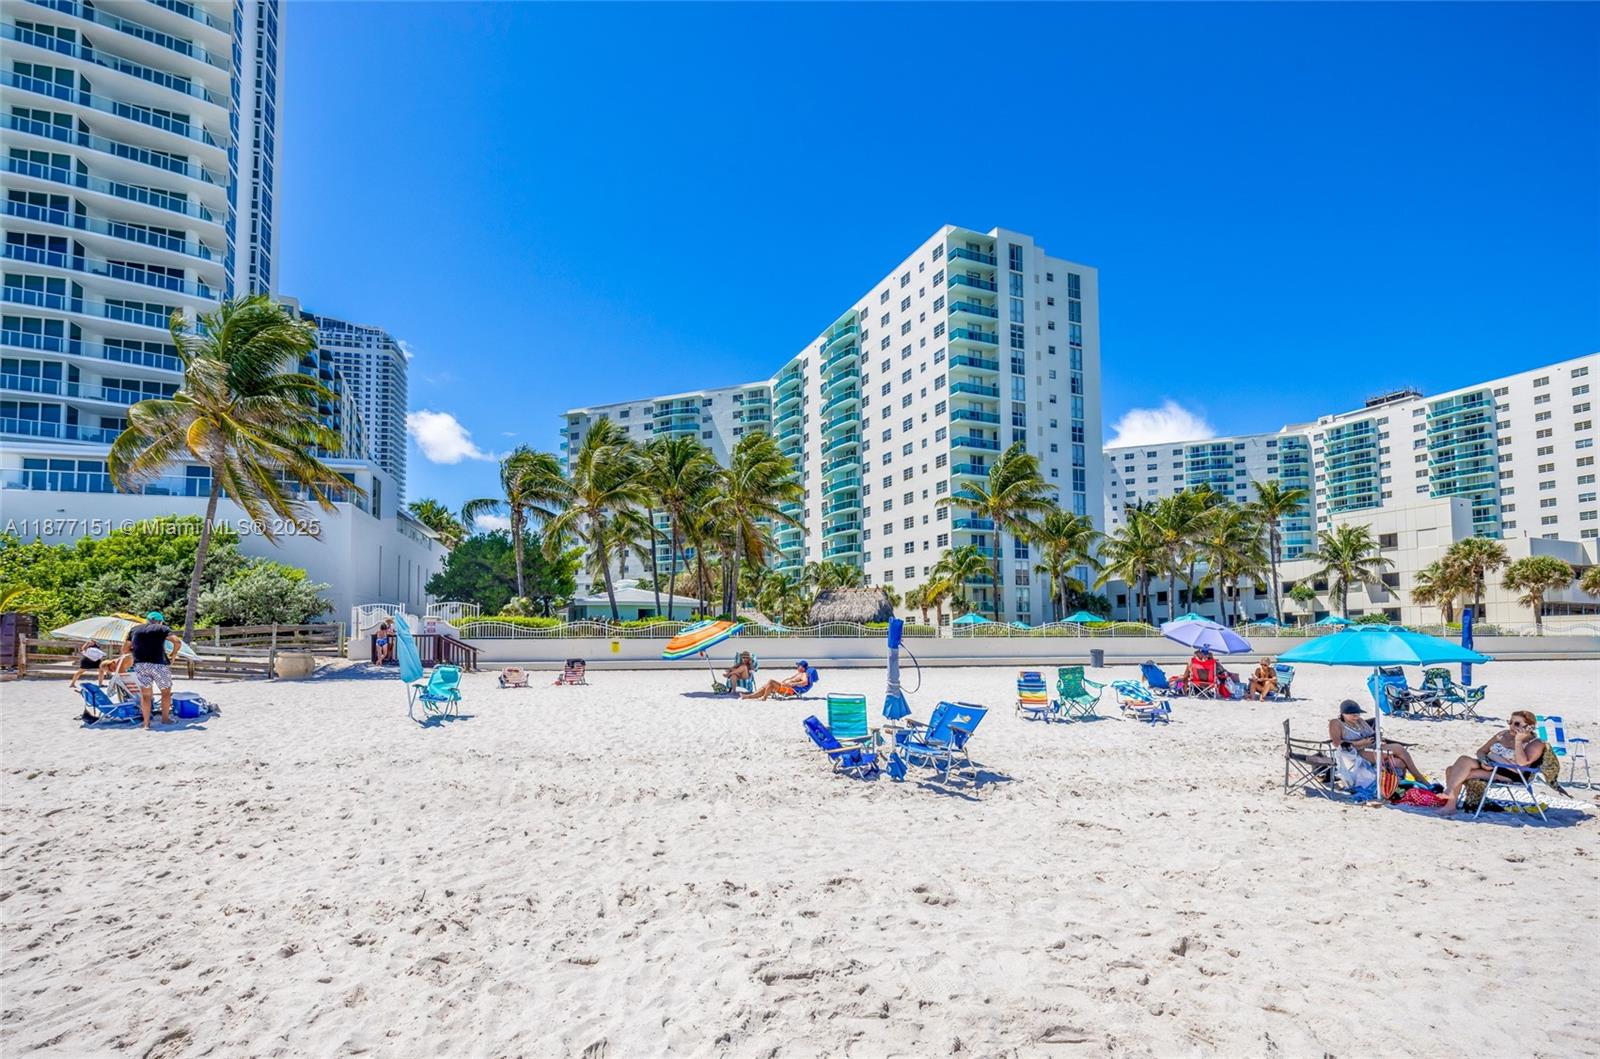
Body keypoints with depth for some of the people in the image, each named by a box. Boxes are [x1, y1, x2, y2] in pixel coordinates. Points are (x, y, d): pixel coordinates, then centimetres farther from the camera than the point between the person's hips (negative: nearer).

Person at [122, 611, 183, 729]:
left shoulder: (134, 629, 17)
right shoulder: (162, 628, 4)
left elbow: (125, 649, 19)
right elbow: (177, 642, -11)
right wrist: (174, 654, 4)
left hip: (139, 665, 4)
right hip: (158, 664, -4)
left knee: (145, 694, 11)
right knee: (166, 691, 13)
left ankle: (146, 723, 11)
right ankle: (165, 718, 18)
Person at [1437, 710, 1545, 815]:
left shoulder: (1536, 743, -2)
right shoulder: (1504, 734, 17)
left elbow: (1522, 762, -21)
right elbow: (1481, 751, 18)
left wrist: (1518, 740, -19)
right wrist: (1483, 760, -4)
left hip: (1509, 774, -7)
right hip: (1487, 766, 7)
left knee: (1464, 761, -29)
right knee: (1451, 770, -18)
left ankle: (1449, 792, -23)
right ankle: (1450, 805, -22)